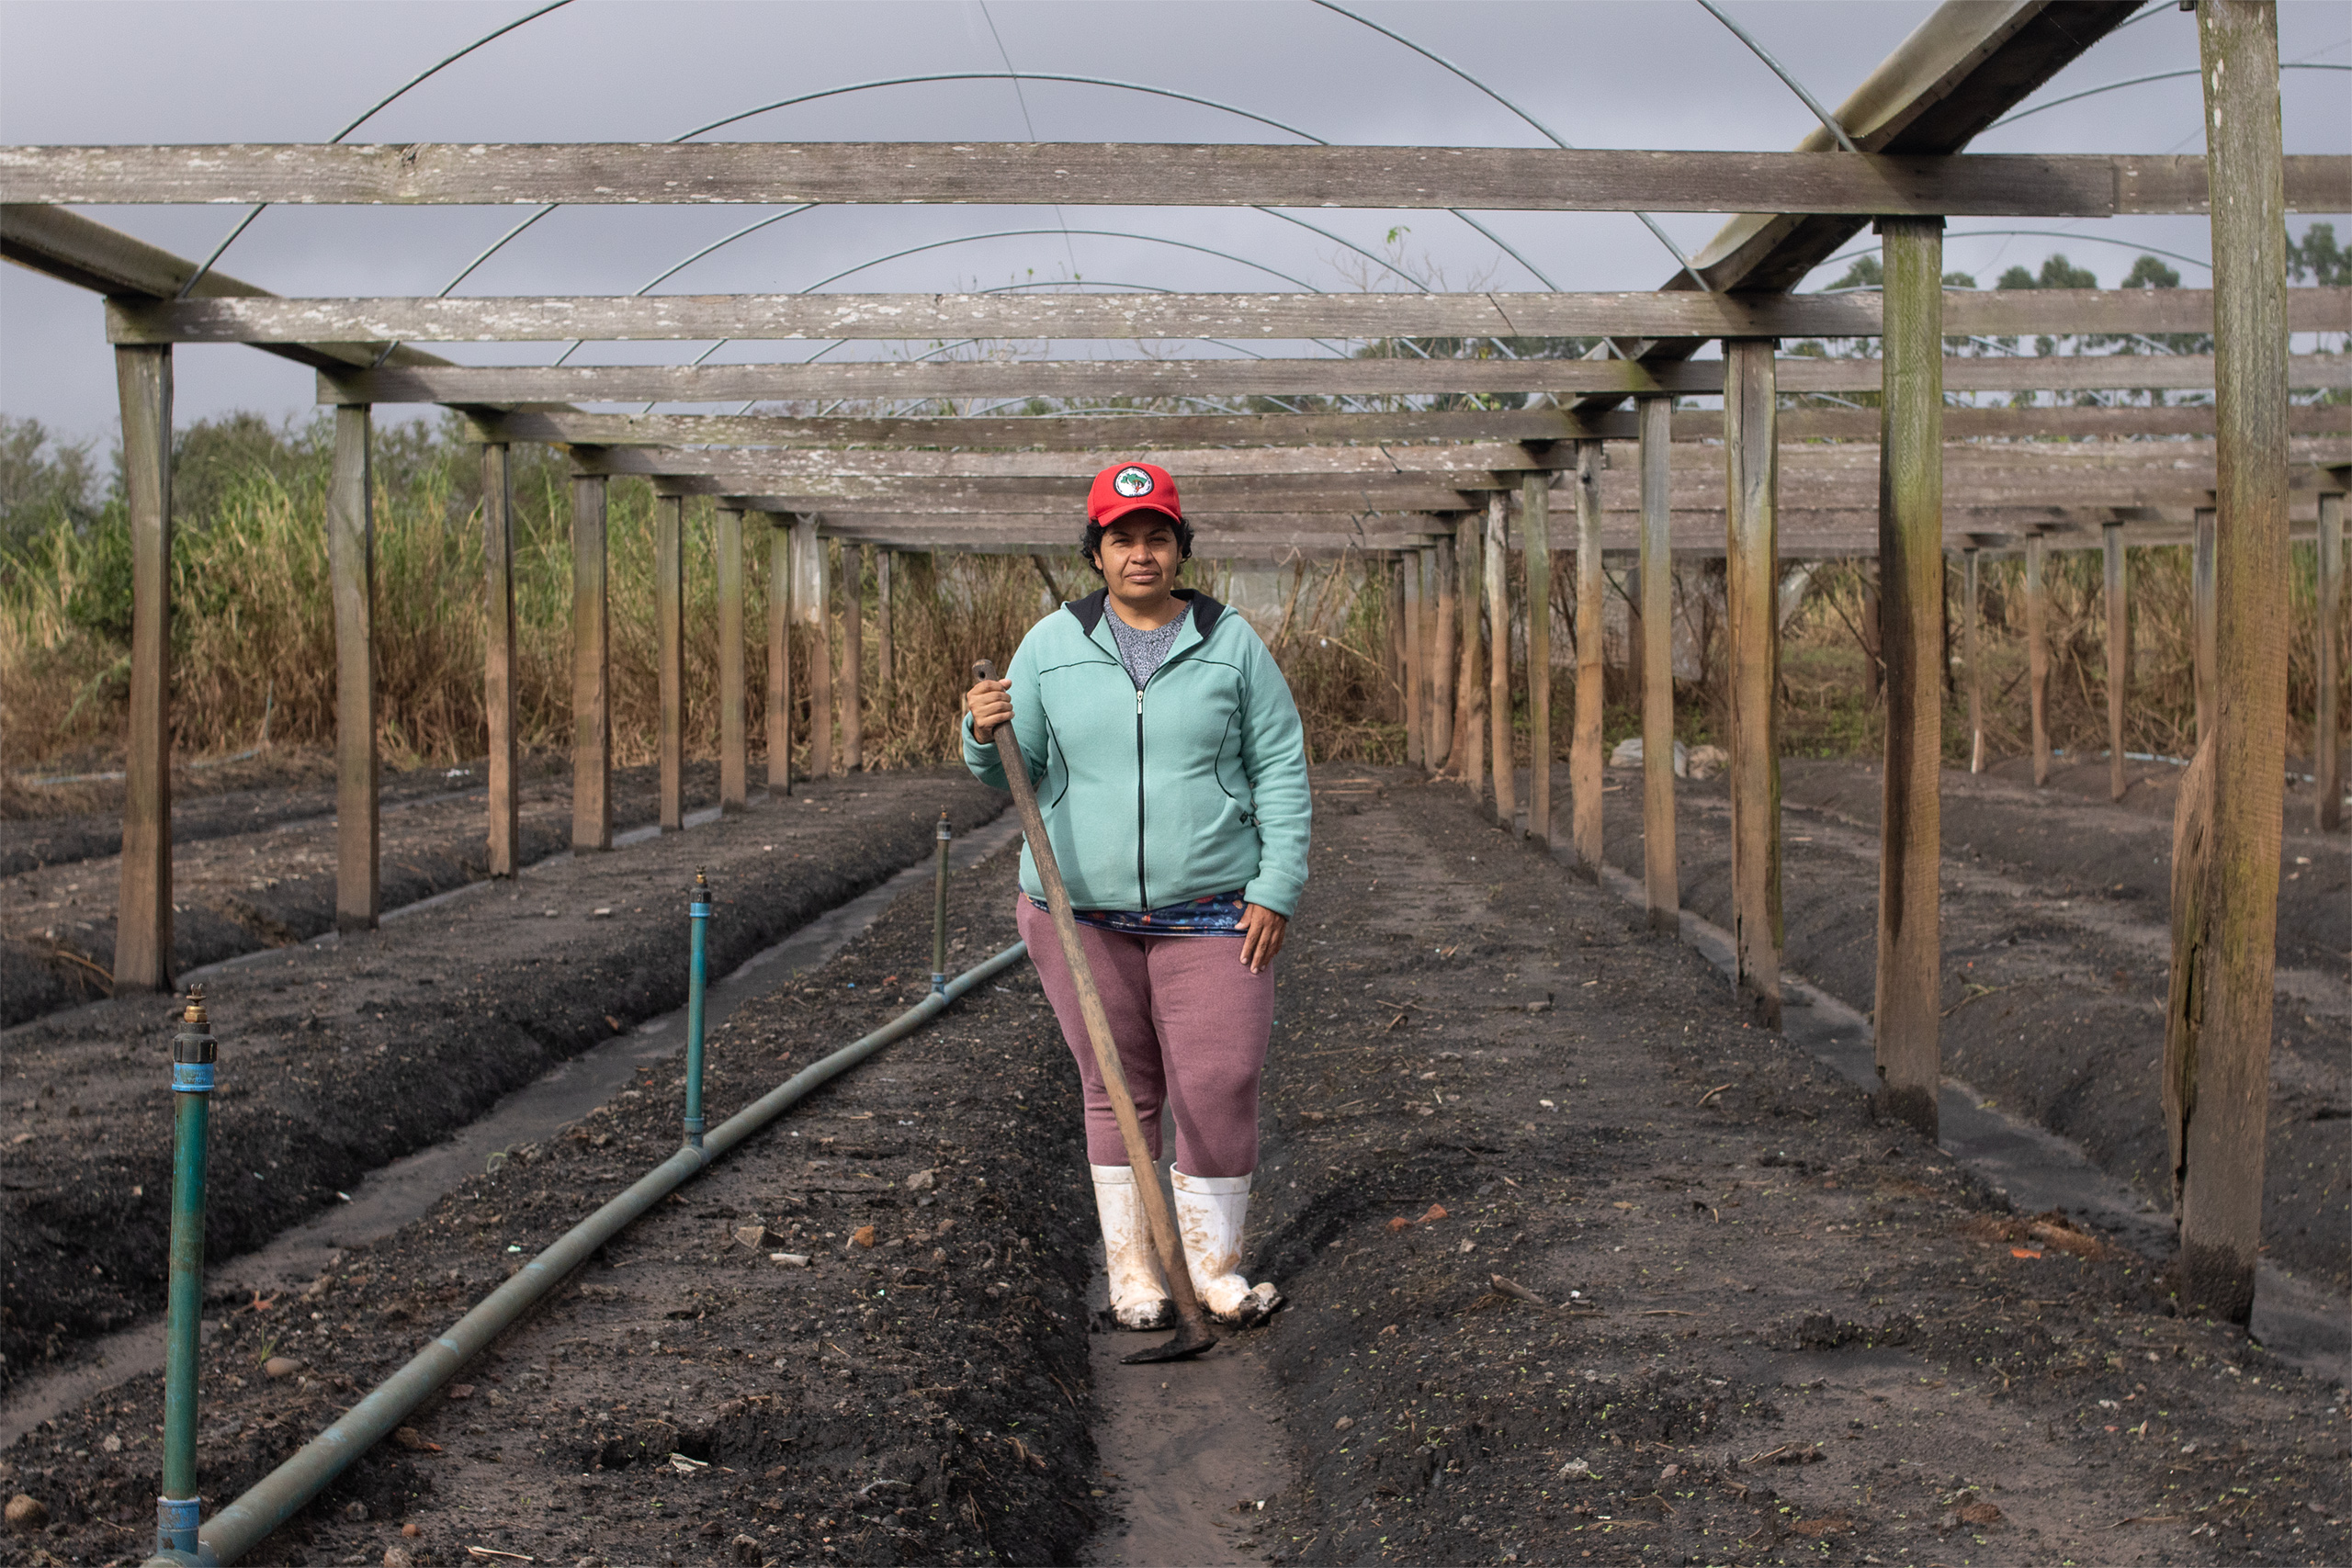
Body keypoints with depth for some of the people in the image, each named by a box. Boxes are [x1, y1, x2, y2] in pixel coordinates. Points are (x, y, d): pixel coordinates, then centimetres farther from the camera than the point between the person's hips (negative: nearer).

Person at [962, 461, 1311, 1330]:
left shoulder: (1231, 644, 1)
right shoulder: (1052, 645, 3)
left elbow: (1281, 770, 2)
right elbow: (1014, 769, 5)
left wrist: (1276, 890, -5)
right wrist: (985, 735, -19)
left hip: (1209, 916, -1)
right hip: (1081, 912, 1)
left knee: (1219, 1090, -3)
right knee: (1118, 1093, 8)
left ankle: (1213, 1266, 12)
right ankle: (1131, 1267, 18)